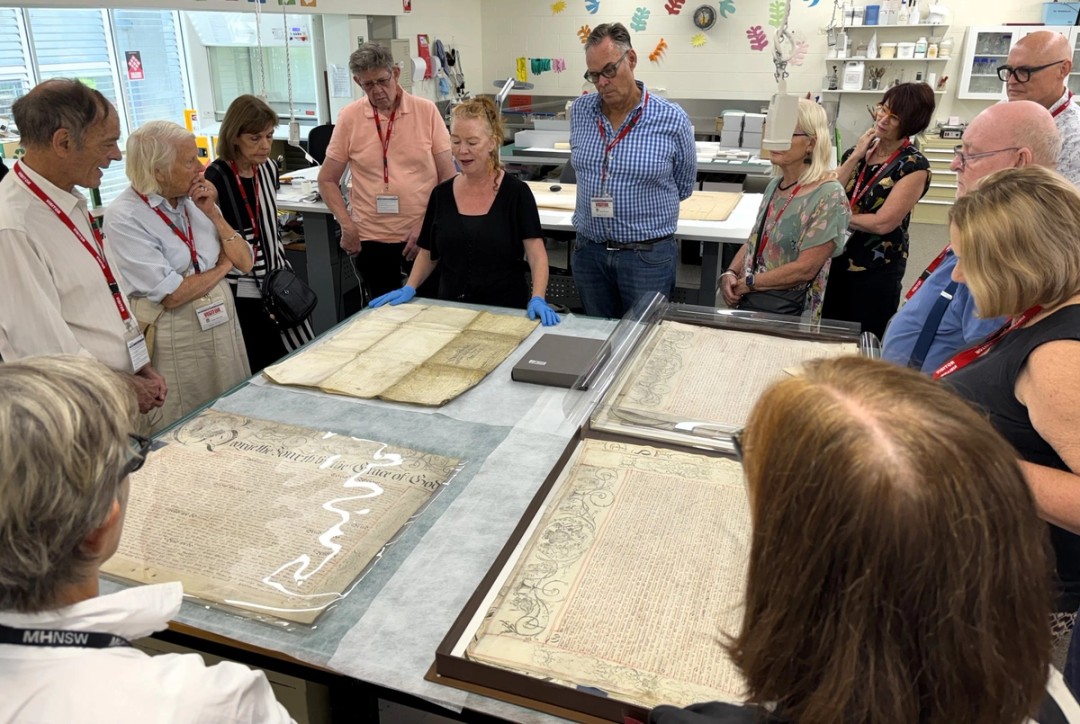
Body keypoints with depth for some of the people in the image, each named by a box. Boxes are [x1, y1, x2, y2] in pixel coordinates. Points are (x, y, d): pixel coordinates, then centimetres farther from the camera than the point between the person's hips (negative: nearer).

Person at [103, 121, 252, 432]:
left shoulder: (196, 200, 3)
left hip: (223, 323, 6)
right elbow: (172, 295, -18)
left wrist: (213, 215, -8)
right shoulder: (123, 217, -13)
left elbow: (245, 263, 3)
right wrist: (222, 266, -5)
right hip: (176, 337, -5)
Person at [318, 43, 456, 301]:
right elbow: (327, 180, 6)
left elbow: (448, 176, -1)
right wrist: (347, 225, -6)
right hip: (371, 240, 1)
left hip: (423, 237, 0)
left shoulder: (427, 111, -1)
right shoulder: (349, 117, 0)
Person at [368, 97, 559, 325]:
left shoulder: (516, 193, -4)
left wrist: (537, 299, -23)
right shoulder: (441, 194, 6)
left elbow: (536, 254, -9)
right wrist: (409, 288, 0)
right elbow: (428, 253, 15)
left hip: (505, 311, -3)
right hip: (451, 310, 3)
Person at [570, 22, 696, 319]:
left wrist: (641, 205, 11)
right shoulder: (579, 111, 1)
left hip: (648, 255, -3)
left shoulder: (672, 119, -9)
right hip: (588, 252, 3)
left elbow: (683, 187, 5)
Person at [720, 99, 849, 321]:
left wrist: (747, 283, -11)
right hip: (746, 302, 7)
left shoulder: (829, 196, -12)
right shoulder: (775, 185, 11)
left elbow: (805, 268, -17)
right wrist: (730, 273, -3)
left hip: (785, 312, -7)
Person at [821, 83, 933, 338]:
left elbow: (882, 223, -20)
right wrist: (854, 158, -11)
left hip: (877, 270, -5)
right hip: (836, 259, 5)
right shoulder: (858, 151, 5)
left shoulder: (914, 166, -12)